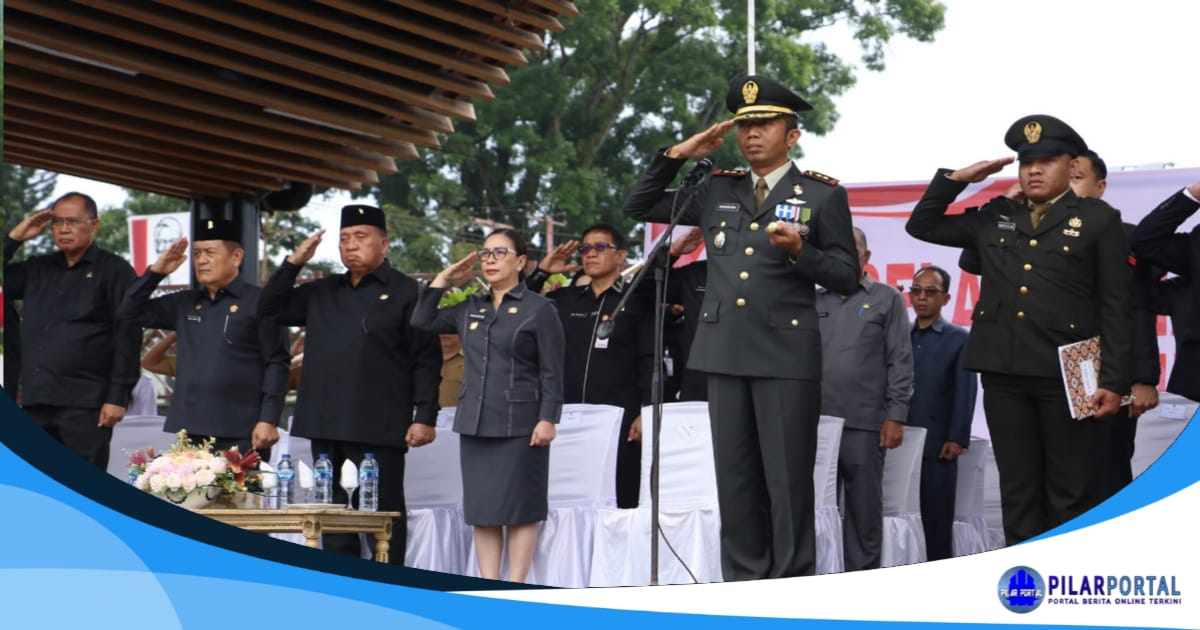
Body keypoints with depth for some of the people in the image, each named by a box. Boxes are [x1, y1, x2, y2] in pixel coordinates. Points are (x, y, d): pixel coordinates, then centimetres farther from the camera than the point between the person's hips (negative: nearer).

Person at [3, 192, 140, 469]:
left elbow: (128, 337, -5)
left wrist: (118, 397, -12)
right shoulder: (38, 268, 18)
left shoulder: (114, 270, 1)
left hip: (84, 405, -6)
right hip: (35, 404, 6)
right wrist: (14, 238, 7)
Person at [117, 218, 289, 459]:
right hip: (191, 431, 6)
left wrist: (269, 421, -13)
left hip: (242, 436, -6)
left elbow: (277, 365, -6)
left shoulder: (258, 302, -1)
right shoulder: (184, 304, 17)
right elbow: (130, 312, 20)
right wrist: (155, 272, 6)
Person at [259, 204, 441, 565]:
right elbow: (270, 310, 21)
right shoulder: (322, 293, 18)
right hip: (326, 426, 6)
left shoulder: (406, 293, 0)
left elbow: (427, 360, -4)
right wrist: (294, 262, 9)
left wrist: (425, 417, -12)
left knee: (383, 513, -2)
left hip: (379, 428, -6)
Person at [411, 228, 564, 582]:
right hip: (475, 423, 5)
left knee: (519, 509, -3)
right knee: (482, 510, 5)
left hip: (519, 424, -5)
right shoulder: (470, 309, 15)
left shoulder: (539, 309, 0)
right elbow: (422, 321, 19)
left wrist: (548, 419, -12)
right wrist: (444, 279, 14)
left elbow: (552, 372, -4)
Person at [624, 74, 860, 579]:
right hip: (725, 352, 5)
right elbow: (639, 207, 19)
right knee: (735, 481, 7)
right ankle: (744, 585, 13)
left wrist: (799, 251, -18)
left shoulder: (822, 194, 2)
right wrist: (677, 156, 7)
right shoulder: (718, 191, 15)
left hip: (786, 355, -4)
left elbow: (847, 277, -1)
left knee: (787, 482, -4)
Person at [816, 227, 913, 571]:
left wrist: (896, 417, -7)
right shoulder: (815, 301, 15)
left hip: (864, 424, -3)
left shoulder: (886, 300, 7)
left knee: (863, 510, 0)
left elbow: (900, 361, 1)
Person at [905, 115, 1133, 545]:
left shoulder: (1098, 220, 4)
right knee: (1018, 494, 7)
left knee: (1069, 496, 0)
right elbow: (922, 225, 22)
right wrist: (957, 179, 9)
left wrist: (1113, 382, -8)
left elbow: (1117, 307, 0)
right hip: (1004, 373, 4)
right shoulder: (995, 218, 16)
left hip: (1066, 375, -4)